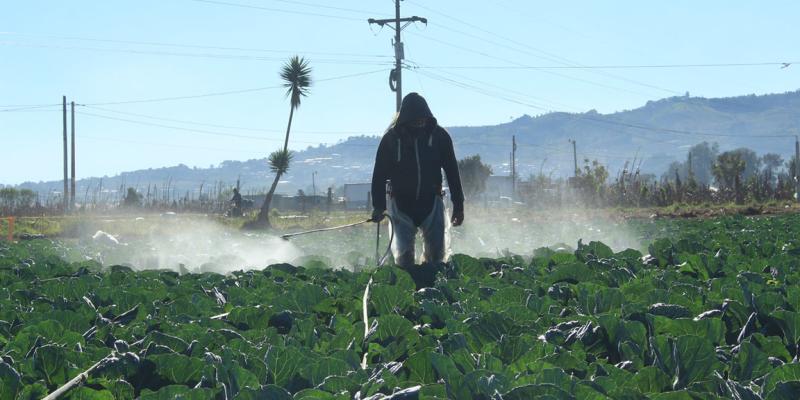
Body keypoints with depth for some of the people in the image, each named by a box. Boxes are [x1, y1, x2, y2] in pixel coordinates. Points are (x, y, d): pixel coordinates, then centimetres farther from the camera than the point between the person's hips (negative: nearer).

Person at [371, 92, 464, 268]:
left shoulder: (439, 136, -1)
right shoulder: (392, 138, -4)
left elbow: (452, 172, 5)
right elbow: (379, 175, 0)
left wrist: (458, 205, 3)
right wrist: (378, 206, -5)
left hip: (431, 201, 1)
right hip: (401, 204, -1)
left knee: (436, 252, -3)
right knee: (404, 253, -6)